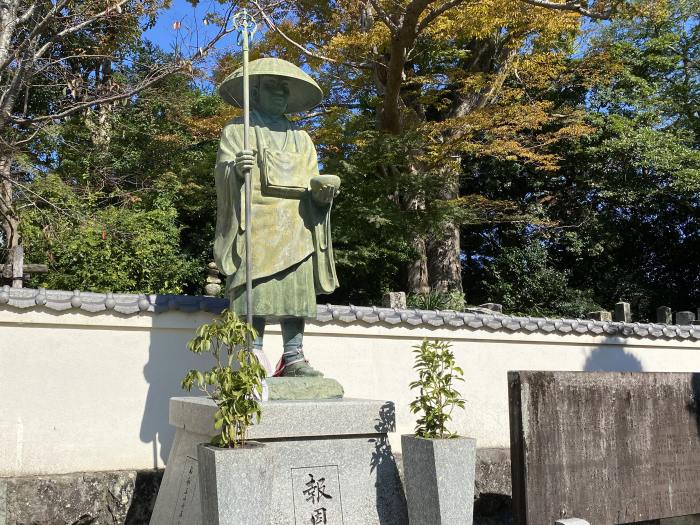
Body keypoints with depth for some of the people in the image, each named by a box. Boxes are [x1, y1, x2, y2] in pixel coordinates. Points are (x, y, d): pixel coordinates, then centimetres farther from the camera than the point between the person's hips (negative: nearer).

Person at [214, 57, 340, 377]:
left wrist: (325, 187, -3)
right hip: (256, 222, -4)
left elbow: (311, 183, 20)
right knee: (256, 288, -14)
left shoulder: (301, 139, 28)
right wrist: (236, 168, -22)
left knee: (297, 290, -7)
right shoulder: (237, 130, 16)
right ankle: (254, 357, -15)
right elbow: (222, 172, 2)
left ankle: (293, 357, -7)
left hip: (295, 227, 4)